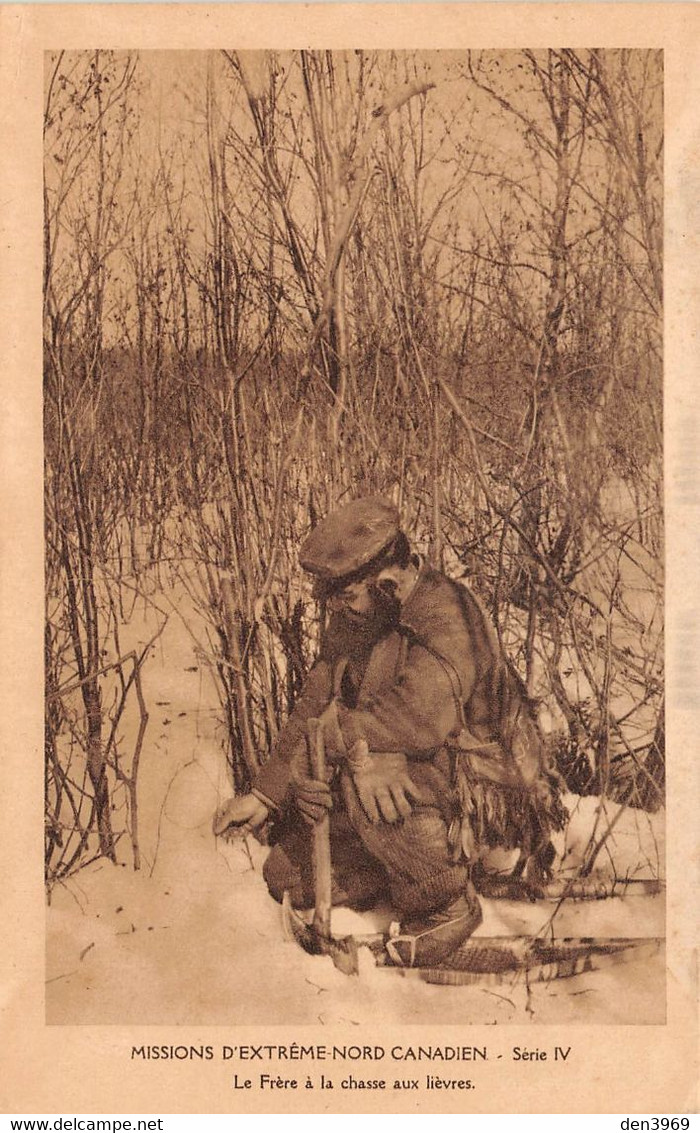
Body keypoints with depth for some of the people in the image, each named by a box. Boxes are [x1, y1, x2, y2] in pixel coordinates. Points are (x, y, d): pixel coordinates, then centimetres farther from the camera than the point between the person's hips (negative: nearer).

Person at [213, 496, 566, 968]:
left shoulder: (446, 615, -26)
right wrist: (265, 795, 1)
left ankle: (449, 902, -12)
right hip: (411, 771, 9)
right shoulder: (353, 620, 2)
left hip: (481, 791, -9)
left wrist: (338, 734, -28)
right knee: (286, 875, 5)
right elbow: (315, 707, 8)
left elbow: (423, 717, -41)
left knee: (371, 782, -37)